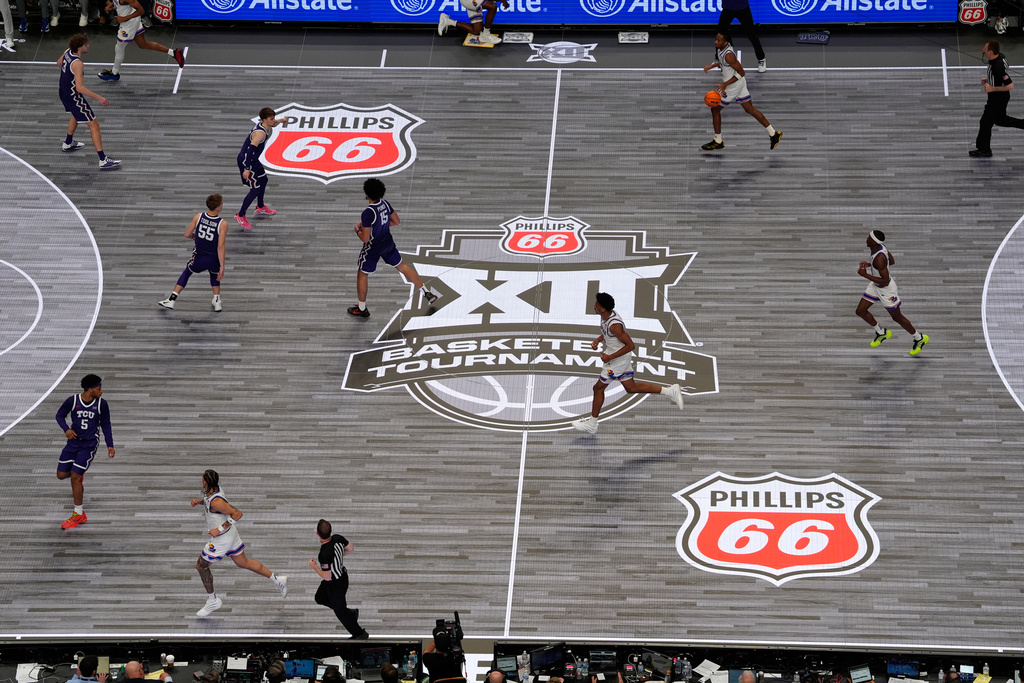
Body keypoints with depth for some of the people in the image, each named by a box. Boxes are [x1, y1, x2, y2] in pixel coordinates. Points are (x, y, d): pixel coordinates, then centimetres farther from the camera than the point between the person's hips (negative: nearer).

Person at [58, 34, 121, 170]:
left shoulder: (68, 52, -4)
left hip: (64, 94, 10)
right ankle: (103, 160, -8)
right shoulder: (77, 64, -31)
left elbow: (59, 63, 18)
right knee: (94, 125, -6)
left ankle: (68, 143, 57)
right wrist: (98, 98, -34)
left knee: (76, 115, 38)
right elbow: (79, 87, -36)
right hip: (74, 97, -10)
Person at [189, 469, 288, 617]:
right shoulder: (215, 488, -5)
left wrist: (219, 529, -31)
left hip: (222, 538, -9)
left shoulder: (216, 502, -33)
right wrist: (199, 501, -1)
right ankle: (277, 580, 28)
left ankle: (212, 601, 22)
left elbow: (237, 513, -34)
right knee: (243, 563, 23)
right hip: (230, 534, 10)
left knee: (201, 566, 8)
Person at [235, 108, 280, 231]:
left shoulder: (262, 125, 0)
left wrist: (279, 121, 40)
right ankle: (240, 216, 3)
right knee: (255, 189, -8)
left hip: (252, 160, 11)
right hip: (246, 161, -11)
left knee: (263, 180, 28)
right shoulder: (261, 133, -31)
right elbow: (251, 149, -37)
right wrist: (247, 169, -40)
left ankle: (260, 207, 51)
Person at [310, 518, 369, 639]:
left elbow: (327, 577, -29)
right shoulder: (338, 538, -18)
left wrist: (313, 566, -14)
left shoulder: (324, 554, -39)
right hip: (342, 574, 8)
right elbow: (350, 548, 2)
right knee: (320, 598, 28)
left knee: (340, 611, 16)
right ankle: (351, 612, 35)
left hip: (335, 585, -8)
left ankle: (360, 634, 34)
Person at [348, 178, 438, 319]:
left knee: (362, 274, 14)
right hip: (388, 242, 7)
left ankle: (362, 309, 25)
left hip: (373, 248, -6)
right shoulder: (385, 203, -9)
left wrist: (358, 230, -6)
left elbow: (365, 238, -26)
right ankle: (427, 293, 28)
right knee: (401, 266, 24)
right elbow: (397, 221, 5)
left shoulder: (367, 213, -30)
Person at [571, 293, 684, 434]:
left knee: (598, 388, 3)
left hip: (618, 360, -10)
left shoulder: (614, 325, -31)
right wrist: (598, 340, 2)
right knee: (631, 388, 18)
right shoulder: (606, 316, -3)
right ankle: (670, 391, 18)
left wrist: (610, 357, -26)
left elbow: (630, 345, -28)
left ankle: (592, 424, 18)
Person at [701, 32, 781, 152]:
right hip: (740, 83, 9)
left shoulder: (728, 55, -30)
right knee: (750, 109, 16)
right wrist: (711, 66, 6)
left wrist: (725, 84, -26)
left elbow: (741, 73, -25)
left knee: (715, 109, 7)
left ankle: (718, 142, 20)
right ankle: (773, 134, 19)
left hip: (733, 86, -9)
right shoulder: (721, 48, -2)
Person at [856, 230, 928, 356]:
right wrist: (870, 264, 4)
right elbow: (892, 261, 6)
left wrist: (865, 275, -31)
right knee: (860, 311, 12)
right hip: (875, 286, 9)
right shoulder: (880, 246, -11)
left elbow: (885, 281, -33)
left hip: (886, 289, -9)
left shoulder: (879, 259, -37)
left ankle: (919, 339, 31)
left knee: (897, 317, 10)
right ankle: (881, 333, 35)